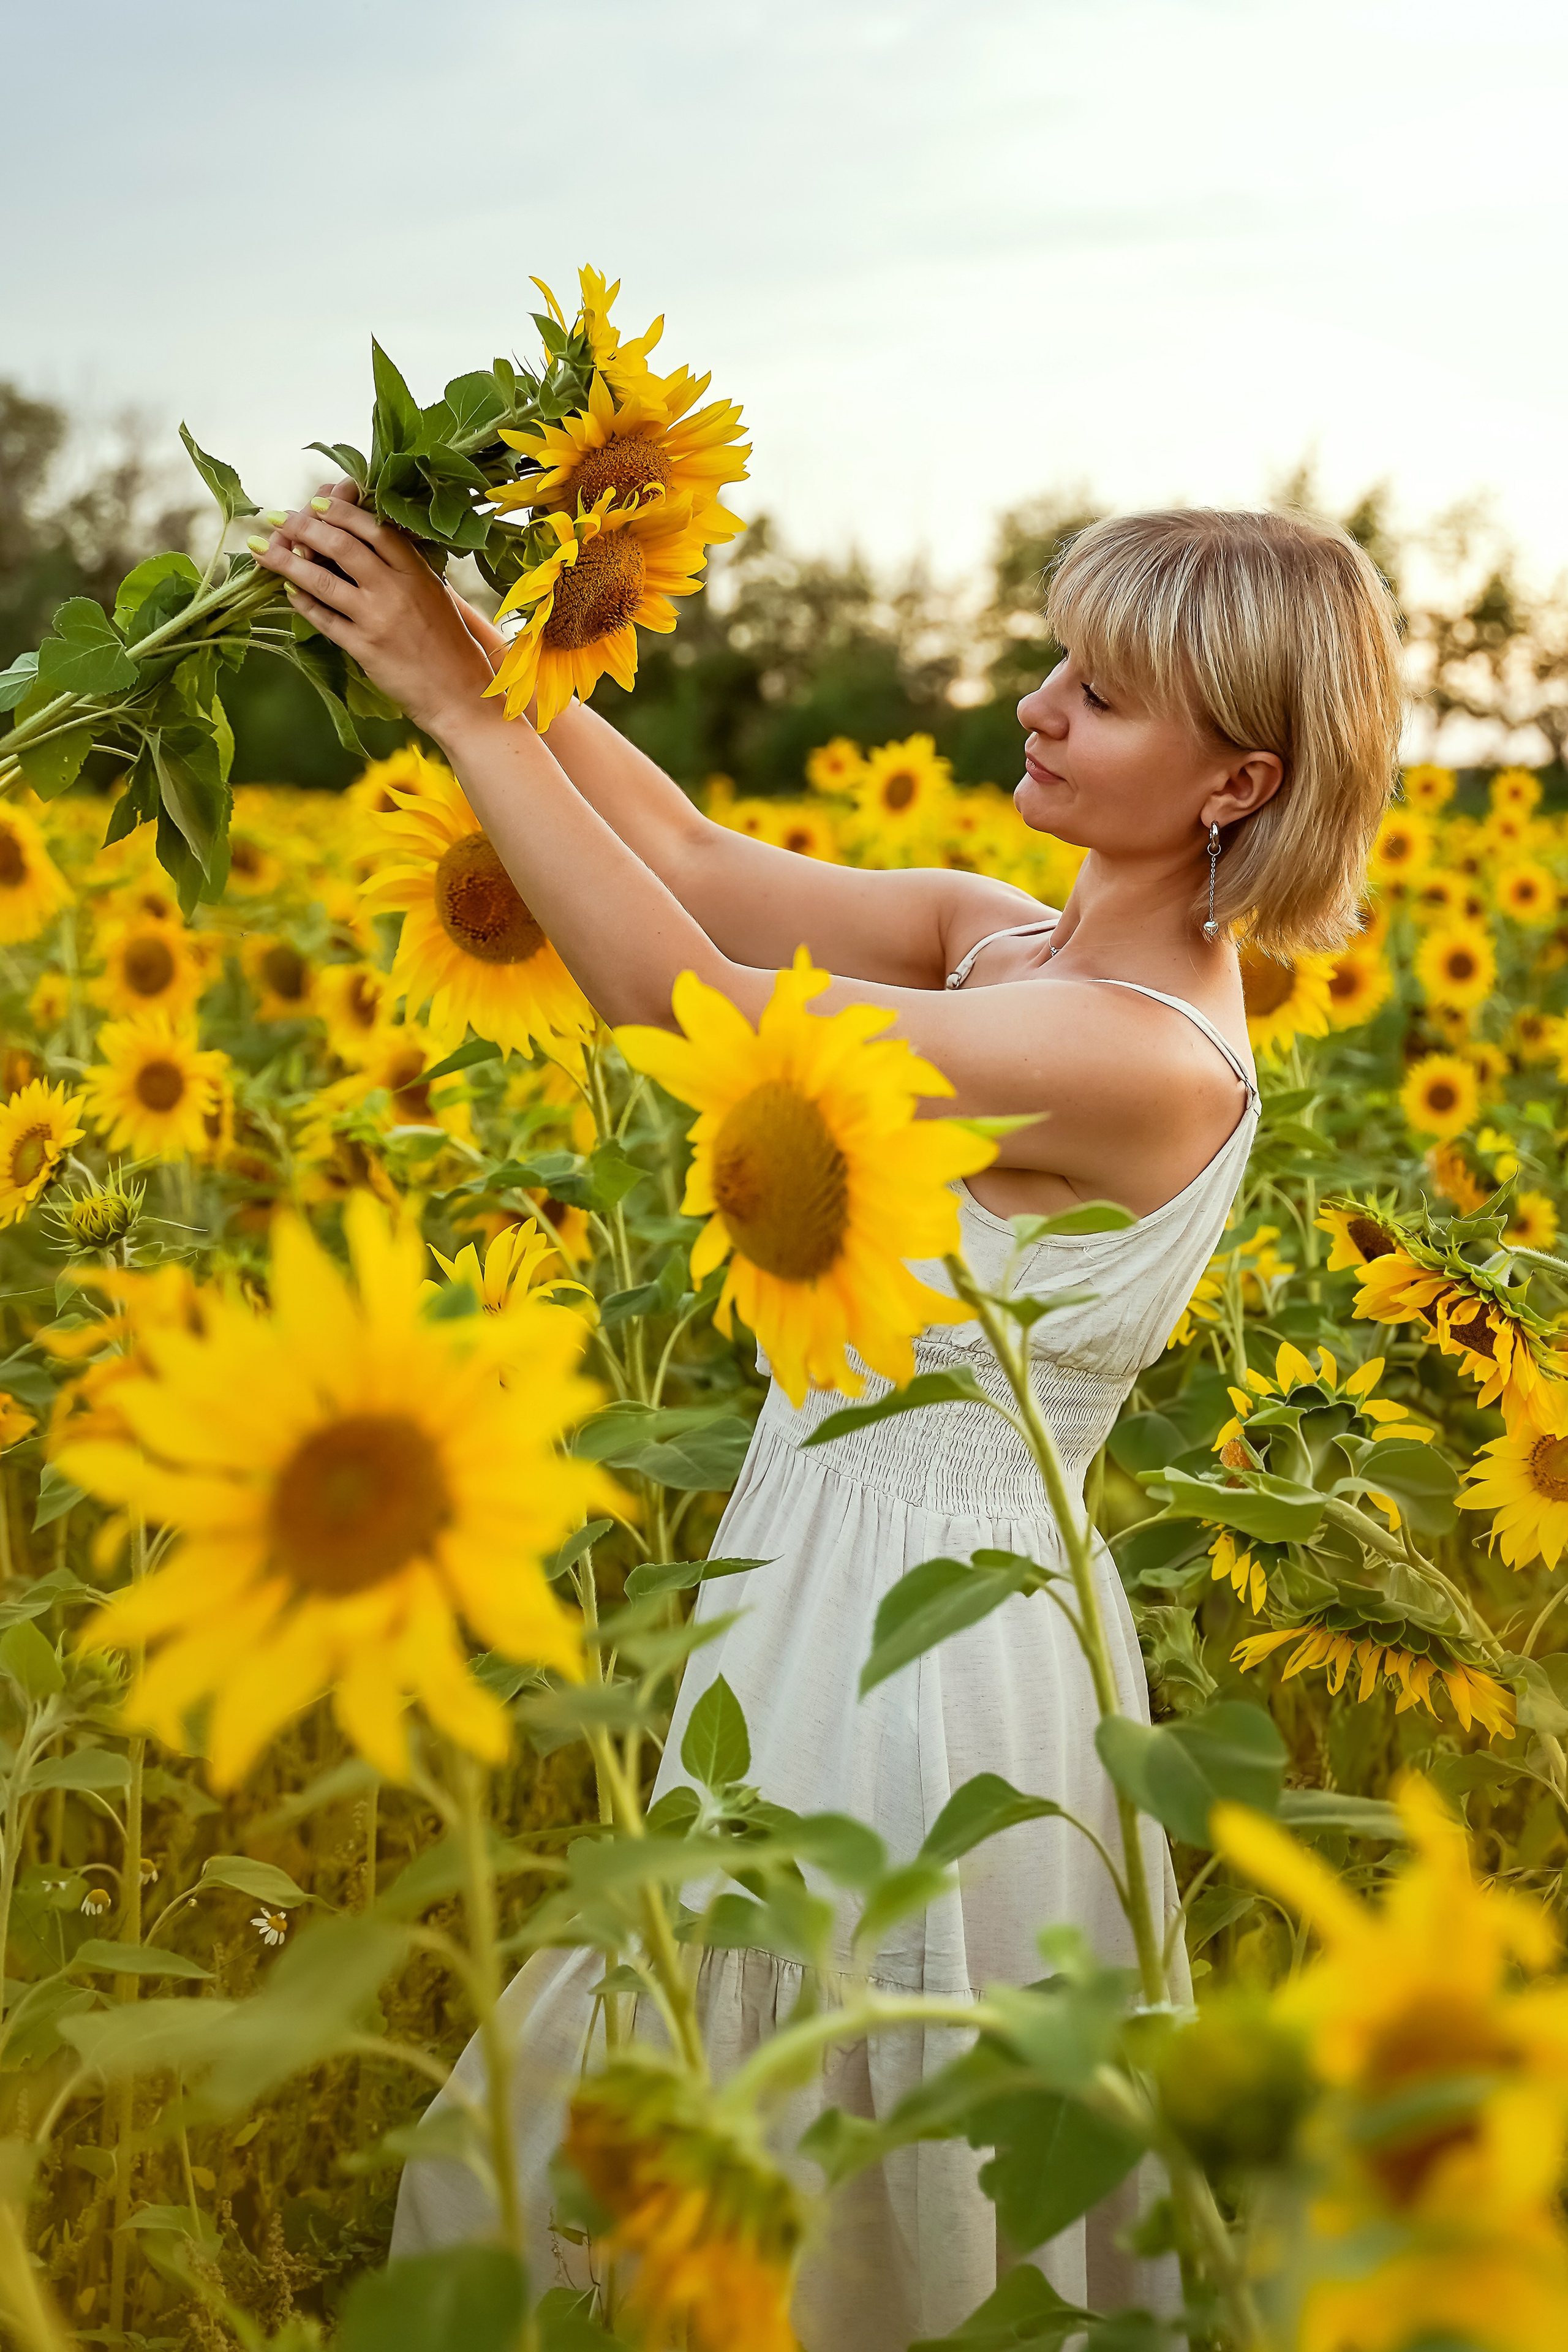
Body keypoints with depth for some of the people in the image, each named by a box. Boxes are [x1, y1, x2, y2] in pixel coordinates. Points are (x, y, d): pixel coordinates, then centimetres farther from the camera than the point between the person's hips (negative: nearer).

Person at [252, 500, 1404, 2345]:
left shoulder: (1145, 1062, -25)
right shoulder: (1003, 940, 1)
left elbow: (690, 1000, -26)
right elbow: (705, 868, -1)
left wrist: (461, 702, -22)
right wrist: (482, 637, -11)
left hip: (922, 1639, -9)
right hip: (839, 1582, 9)